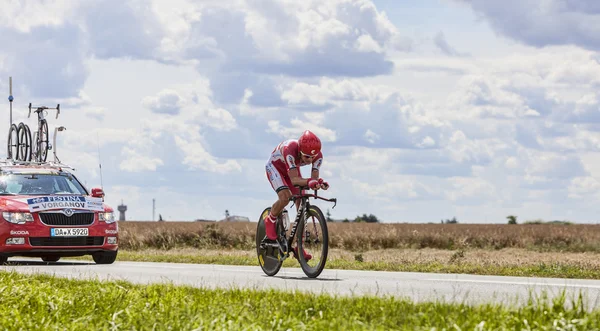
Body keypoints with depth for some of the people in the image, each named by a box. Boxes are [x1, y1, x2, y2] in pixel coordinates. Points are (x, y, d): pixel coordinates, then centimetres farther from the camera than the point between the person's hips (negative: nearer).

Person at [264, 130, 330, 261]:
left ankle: (299, 248, 1)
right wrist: (309, 182, -67)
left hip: (292, 169, 5)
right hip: (275, 166, -5)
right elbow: (294, 179, -48)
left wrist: (319, 183, -55)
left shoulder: (317, 156, -29)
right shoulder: (290, 150, -43)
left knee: (301, 204, -7)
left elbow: (314, 178, -32)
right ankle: (270, 221, 1)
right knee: (285, 197, -30)